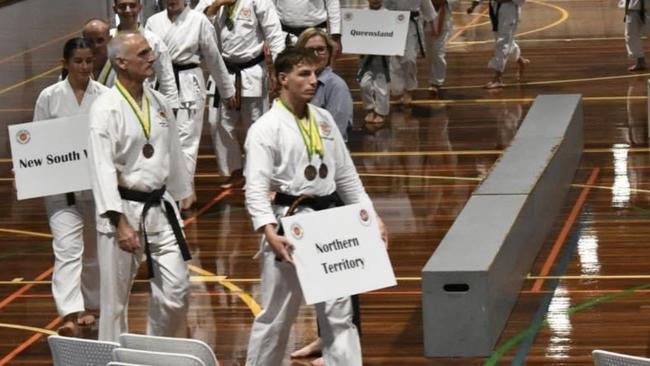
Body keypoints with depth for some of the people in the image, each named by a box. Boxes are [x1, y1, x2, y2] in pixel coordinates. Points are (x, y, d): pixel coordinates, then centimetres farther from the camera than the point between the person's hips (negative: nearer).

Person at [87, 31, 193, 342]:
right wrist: (120, 223, -25)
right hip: (124, 210, -6)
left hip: (160, 208, 6)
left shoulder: (158, 103, 6)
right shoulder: (106, 109, -15)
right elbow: (102, 169, -20)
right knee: (115, 296, 3)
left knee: (176, 288, 8)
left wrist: (181, 196, 18)